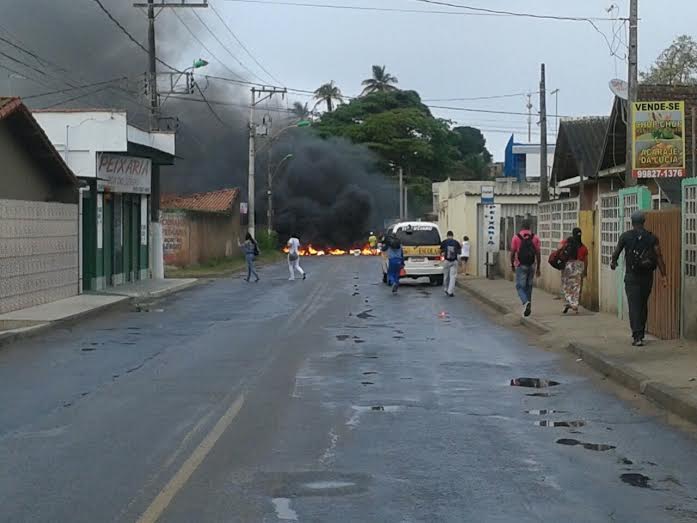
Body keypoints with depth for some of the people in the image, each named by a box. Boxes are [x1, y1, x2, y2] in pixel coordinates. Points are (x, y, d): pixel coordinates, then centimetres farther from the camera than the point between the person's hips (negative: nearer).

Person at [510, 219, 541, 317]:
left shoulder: (516, 238, -5)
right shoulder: (535, 238, 1)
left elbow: (512, 253, -4)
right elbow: (538, 254, 1)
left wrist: (512, 265, 11)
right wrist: (538, 268, 8)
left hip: (521, 266, -3)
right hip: (531, 266, 3)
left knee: (520, 286, 1)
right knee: (529, 286, 14)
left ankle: (526, 302, -24)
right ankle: (528, 307, 18)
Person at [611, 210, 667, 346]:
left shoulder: (625, 236, -3)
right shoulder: (652, 238, 1)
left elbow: (616, 252, 9)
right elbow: (659, 257, -5)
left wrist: (613, 262, 30)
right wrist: (664, 276, -4)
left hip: (632, 277, -3)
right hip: (647, 276, 3)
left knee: (634, 306, -6)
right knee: (643, 305, 17)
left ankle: (637, 336, -17)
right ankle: (641, 334, 25)